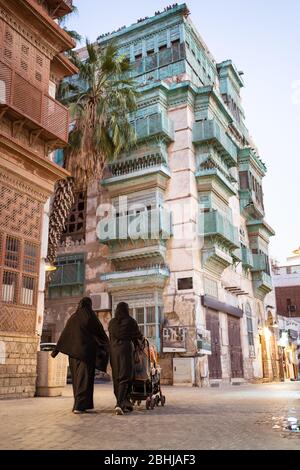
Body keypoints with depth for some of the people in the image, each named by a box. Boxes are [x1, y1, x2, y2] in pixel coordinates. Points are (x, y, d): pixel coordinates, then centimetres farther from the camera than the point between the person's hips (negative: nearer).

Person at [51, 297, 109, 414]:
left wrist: (56, 350, 11)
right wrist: (107, 345, 16)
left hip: (74, 351, 5)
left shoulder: (73, 317, 9)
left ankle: (78, 404, 19)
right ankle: (79, 406, -12)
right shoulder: (91, 316, -3)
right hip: (87, 351, -5)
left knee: (77, 378, 14)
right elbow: (101, 332, 0)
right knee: (84, 377, -4)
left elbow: (64, 335, 8)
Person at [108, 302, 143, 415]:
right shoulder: (130, 321, -2)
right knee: (125, 378, -5)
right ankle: (119, 404, -20)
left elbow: (110, 338, 14)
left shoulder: (112, 323, 9)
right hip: (125, 350, -4)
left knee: (117, 378, 12)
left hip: (113, 350, 5)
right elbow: (138, 335, 8)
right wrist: (142, 339, 30)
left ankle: (124, 403, 16)